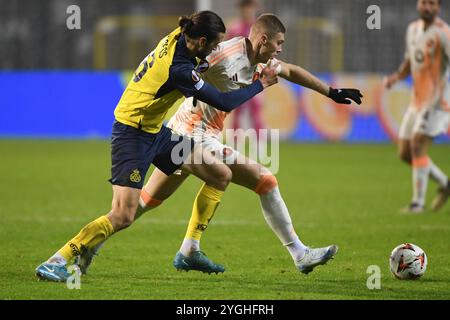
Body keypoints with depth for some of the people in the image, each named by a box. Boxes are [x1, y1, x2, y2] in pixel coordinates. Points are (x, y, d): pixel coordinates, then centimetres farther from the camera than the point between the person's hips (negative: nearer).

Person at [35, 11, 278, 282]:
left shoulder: (179, 37, -5)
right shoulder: (179, 69, -30)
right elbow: (224, 103, -20)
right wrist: (261, 84, -8)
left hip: (155, 131, 10)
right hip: (132, 135, -10)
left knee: (221, 176, 9)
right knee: (124, 216, -18)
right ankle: (56, 262, -11)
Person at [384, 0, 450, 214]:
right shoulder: (413, 29, 11)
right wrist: (396, 76, 3)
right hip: (417, 100, 8)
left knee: (417, 145, -19)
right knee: (405, 153, 8)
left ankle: (418, 202, -12)